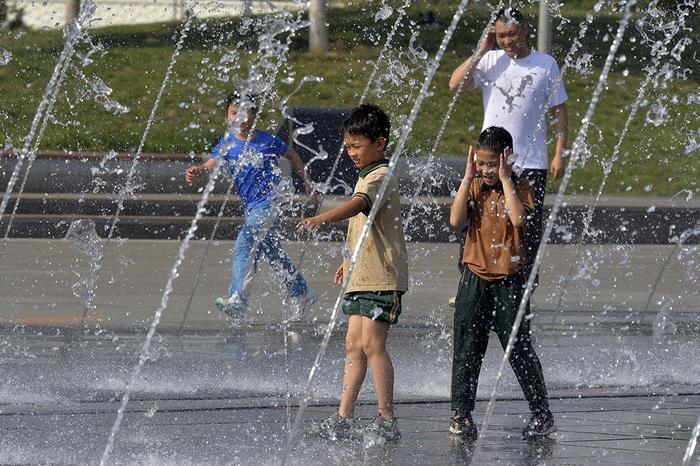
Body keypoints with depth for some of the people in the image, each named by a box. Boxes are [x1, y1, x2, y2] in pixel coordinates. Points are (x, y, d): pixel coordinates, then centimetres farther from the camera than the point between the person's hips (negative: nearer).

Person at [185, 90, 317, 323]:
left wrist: (306, 182, 15)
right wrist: (196, 170, -35)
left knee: (244, 245, -23)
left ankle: (237, 299, -31)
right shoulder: (227, 144, 3)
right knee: (275, 255, 16)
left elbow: (292, 156, 13)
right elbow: (211, 163, -13)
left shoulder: (267, 141, -4)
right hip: (250, 207, 6)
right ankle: (302, 295, 33)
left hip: (269, 202, -6)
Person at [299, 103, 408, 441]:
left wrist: (322, 219, -49)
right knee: (353, 344, 7)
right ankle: (344, 418, 7)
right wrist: (350, 261, 32)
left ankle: (387, 420, -8)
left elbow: (358, 205, -35)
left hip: (382, 277, -10)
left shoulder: (380, 178, -14)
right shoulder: (367, 177, 19)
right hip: (363, 275, 10)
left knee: (371, 344, -11)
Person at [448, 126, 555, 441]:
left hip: (509, 281, -3)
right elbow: (455, 222, -10)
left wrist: (505, 179, -18)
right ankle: (461, 414, 9)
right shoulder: (473, 188, 5)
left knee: (519, 349, 1)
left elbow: (519, 219, -23)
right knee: (467, 350, 3)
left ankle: (542, 414, 11)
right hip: (475, 279, 3)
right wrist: (468, 179, -11)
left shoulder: (520, 188, -4)